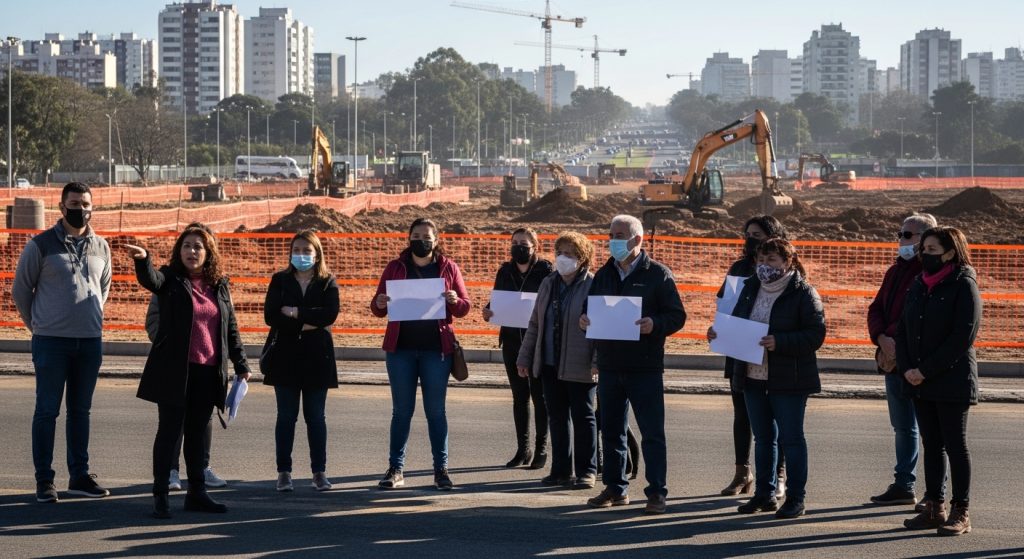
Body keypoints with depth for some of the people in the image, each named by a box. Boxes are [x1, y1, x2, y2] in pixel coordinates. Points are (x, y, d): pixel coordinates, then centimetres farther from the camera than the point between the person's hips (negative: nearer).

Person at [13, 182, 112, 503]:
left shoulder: (101, 247, 7)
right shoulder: (41, 245, -5)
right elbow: (20, 290, 4)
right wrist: (38, 325, 9)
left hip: (91, 341, 4)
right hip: (51, 342, -4)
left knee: (81, 411, 11)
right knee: (47, 411, 0)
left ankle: (79, 476, 19)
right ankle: (44, 480, 6)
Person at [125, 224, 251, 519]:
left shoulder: (219, 285, 10)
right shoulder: (170, 279, -1)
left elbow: (231, 327, 14)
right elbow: (150, 280, -25)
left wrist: (241, 365, 10)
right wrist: (143, 259, -46)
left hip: (208, 372, 4)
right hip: (174, 370, -4)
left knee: (198, 432, 12)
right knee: (170, 430, 0)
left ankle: (196, 492, 20)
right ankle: (160, 495, 4)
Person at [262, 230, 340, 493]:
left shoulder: (328, 283, 5)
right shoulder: (280, 280, 6)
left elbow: (330, 314, -12)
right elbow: (270, 315, -8)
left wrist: (296, 313, -15)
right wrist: (305, 325, -13)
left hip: (317, 357, 0)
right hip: (285, 356, 0)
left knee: (316, 416, 4)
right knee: (286, 416, 4)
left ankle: (319, 471, 8)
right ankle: (284, 472, 8)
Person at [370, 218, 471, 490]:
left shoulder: (448, 267, 5)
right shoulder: (396, 267, 7)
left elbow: (465, 307, 5)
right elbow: (377, 308, 8)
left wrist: (455, 301, -17)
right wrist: (380, 304, -15)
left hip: (436, 349, -1)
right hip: (401, 348, 1)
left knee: (436, 410, 3)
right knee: (401, 409, 5)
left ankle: (441, 468, 9)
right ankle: (395, 469, 10)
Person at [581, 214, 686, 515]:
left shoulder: (658, 273, -3)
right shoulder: (604, 274, 13)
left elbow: (677, 316, -6)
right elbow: (590, 309, 20)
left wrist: (655, 324, -25)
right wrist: (585, 319, -3)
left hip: (645, 367, -5)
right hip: (609, 366, 6)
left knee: (652, 432, -2)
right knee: (611, 430, 11)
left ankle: (657, 492, 3)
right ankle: (615, 488, 22)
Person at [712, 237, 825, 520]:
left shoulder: (803, 293, -9)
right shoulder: (751, 288, 11)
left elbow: (816, 335, -15)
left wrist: (779, 342, -26)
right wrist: (720, 334, -2)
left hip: (788, 379, -6)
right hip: (753, 376, 6)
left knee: (791, 438, 0)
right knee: (763, 437, 13)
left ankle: (796, 498, 7)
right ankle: (764, 494, 22)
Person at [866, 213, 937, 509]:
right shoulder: (896, 270, 17)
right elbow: (876, 309, 13)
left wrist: (896, 344, -18)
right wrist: (882, 339, -5)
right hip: (893, 360, 9)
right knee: (902, 426, 17)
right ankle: (903, 485, 27)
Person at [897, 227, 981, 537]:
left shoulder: (964, 285, -9)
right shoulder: (919, 284, 11)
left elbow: (962, 337, -16)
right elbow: (903, 329, 12)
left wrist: (926, 370, -17)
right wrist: (906, 368, -4)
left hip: (952, 380, -6)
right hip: (919, 382, 6)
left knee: (955, 445, -1)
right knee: (931, 445, 10)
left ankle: (961, 513, 5)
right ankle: (935, 508, 15)